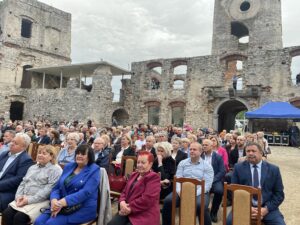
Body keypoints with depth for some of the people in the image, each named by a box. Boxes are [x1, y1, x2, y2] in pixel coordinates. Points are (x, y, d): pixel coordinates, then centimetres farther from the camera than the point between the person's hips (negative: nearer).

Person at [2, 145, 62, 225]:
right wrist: (19, 196, -2)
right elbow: (23, 183, 18)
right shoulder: (32, 167, 22)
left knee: (20, 217, -25)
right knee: (6, 213, -15)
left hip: (41, 201, -7)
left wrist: (30, 200, -19)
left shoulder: (56, 170, -6)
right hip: (24, 199, 7)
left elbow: (49, 189, -15)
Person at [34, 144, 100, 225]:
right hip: (64, 206, 6)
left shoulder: (94, 170, -6)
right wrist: (54, 201, -13)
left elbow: (85, 192, -17)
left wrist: (62, 202, -24)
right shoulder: (68, 166, 13)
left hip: (83, 209, -5)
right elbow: (57, 187, 9)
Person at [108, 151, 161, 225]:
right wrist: (122, 202, -4)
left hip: (144, 215, -7)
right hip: (127, 211, 7)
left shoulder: (153, 178, -7)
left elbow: (147, 199, -18)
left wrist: (130, 208, -15)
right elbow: (124, 191, 18)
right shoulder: (134, 175, 20)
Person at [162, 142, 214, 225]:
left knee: (201, 206, -35)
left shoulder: (207, 166, 4)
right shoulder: (182, 163, 13)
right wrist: (180, 191, -15)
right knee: (168, 201, -23)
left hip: (200, 192, -2)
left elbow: (207, 185, -6)